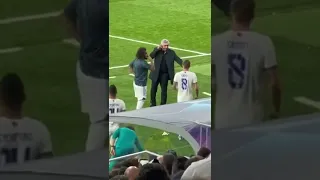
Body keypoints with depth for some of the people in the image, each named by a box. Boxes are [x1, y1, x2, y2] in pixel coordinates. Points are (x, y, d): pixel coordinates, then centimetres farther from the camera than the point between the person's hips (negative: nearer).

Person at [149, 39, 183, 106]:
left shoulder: (171, 52, -4)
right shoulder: (157, 50, -3)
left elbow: (178, 60, -10)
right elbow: (151, 56, -16)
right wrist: (157, 49, -23)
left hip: (165, 74, -1)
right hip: (156, 73, 1)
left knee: (164, 90, 5)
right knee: (153, 89, 11)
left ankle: (163, 104, 17)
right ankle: (153, 103, 29)